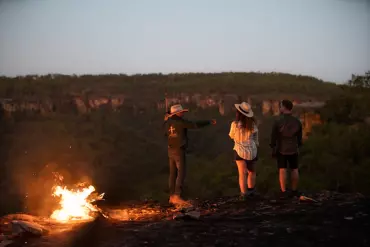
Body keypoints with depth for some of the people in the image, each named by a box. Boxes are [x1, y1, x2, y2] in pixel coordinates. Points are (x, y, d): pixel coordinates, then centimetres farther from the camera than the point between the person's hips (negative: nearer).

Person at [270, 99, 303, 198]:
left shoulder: (278, 121, -16)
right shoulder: (297, 121, -6)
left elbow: (273, 137, -12)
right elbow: (299, 137, 2)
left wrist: (273, 149, -1)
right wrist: (298, 147, 14)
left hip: (281, 149, -2)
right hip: (293, 149, 3)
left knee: (282, 170, 2)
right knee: (294, 169, 11)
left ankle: (283, 192, 4)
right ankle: (294, 191, 15)